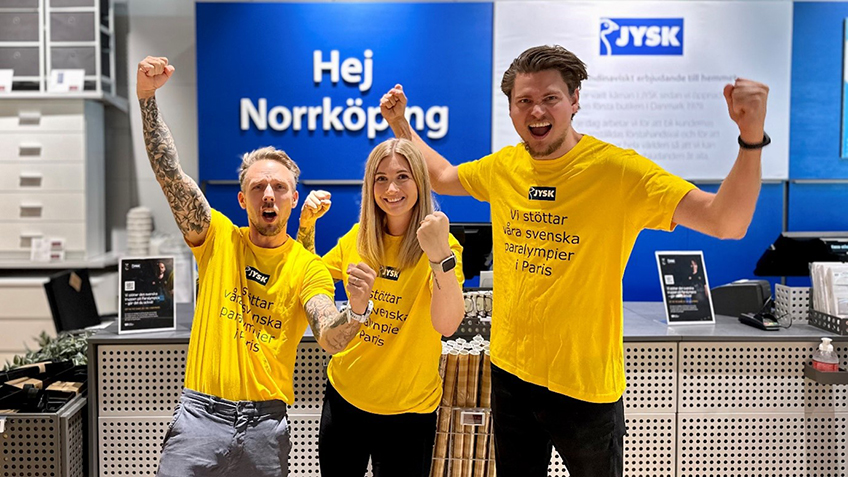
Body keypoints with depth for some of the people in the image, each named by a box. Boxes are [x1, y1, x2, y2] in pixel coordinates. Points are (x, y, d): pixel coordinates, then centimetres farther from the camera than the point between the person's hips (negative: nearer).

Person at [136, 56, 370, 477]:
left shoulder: (309, 267, -2)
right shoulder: (218, 238, 2)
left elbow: (330, 340, -17)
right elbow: (169, 173, -7)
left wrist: (354, 311, -39)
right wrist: (147, 97, -17)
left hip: (266, 424, 0)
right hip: (202, 415, 0)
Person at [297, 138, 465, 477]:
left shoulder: (440, 246, -15)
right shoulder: (359, 237, -1)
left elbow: (446, 325, -30)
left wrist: (439, 255, -45)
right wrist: (306, 223, -1)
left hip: (406, 410, -4)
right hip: (343, 395, 4)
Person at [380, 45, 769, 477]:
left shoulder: (618, 170, -17)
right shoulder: (503, 166, -2)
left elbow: (728, 223, -25)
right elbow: (442, 177, 19)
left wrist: (751, 137, -40)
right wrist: (401, 125, 15)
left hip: (585, 383, -4)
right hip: (510, 371, 5)